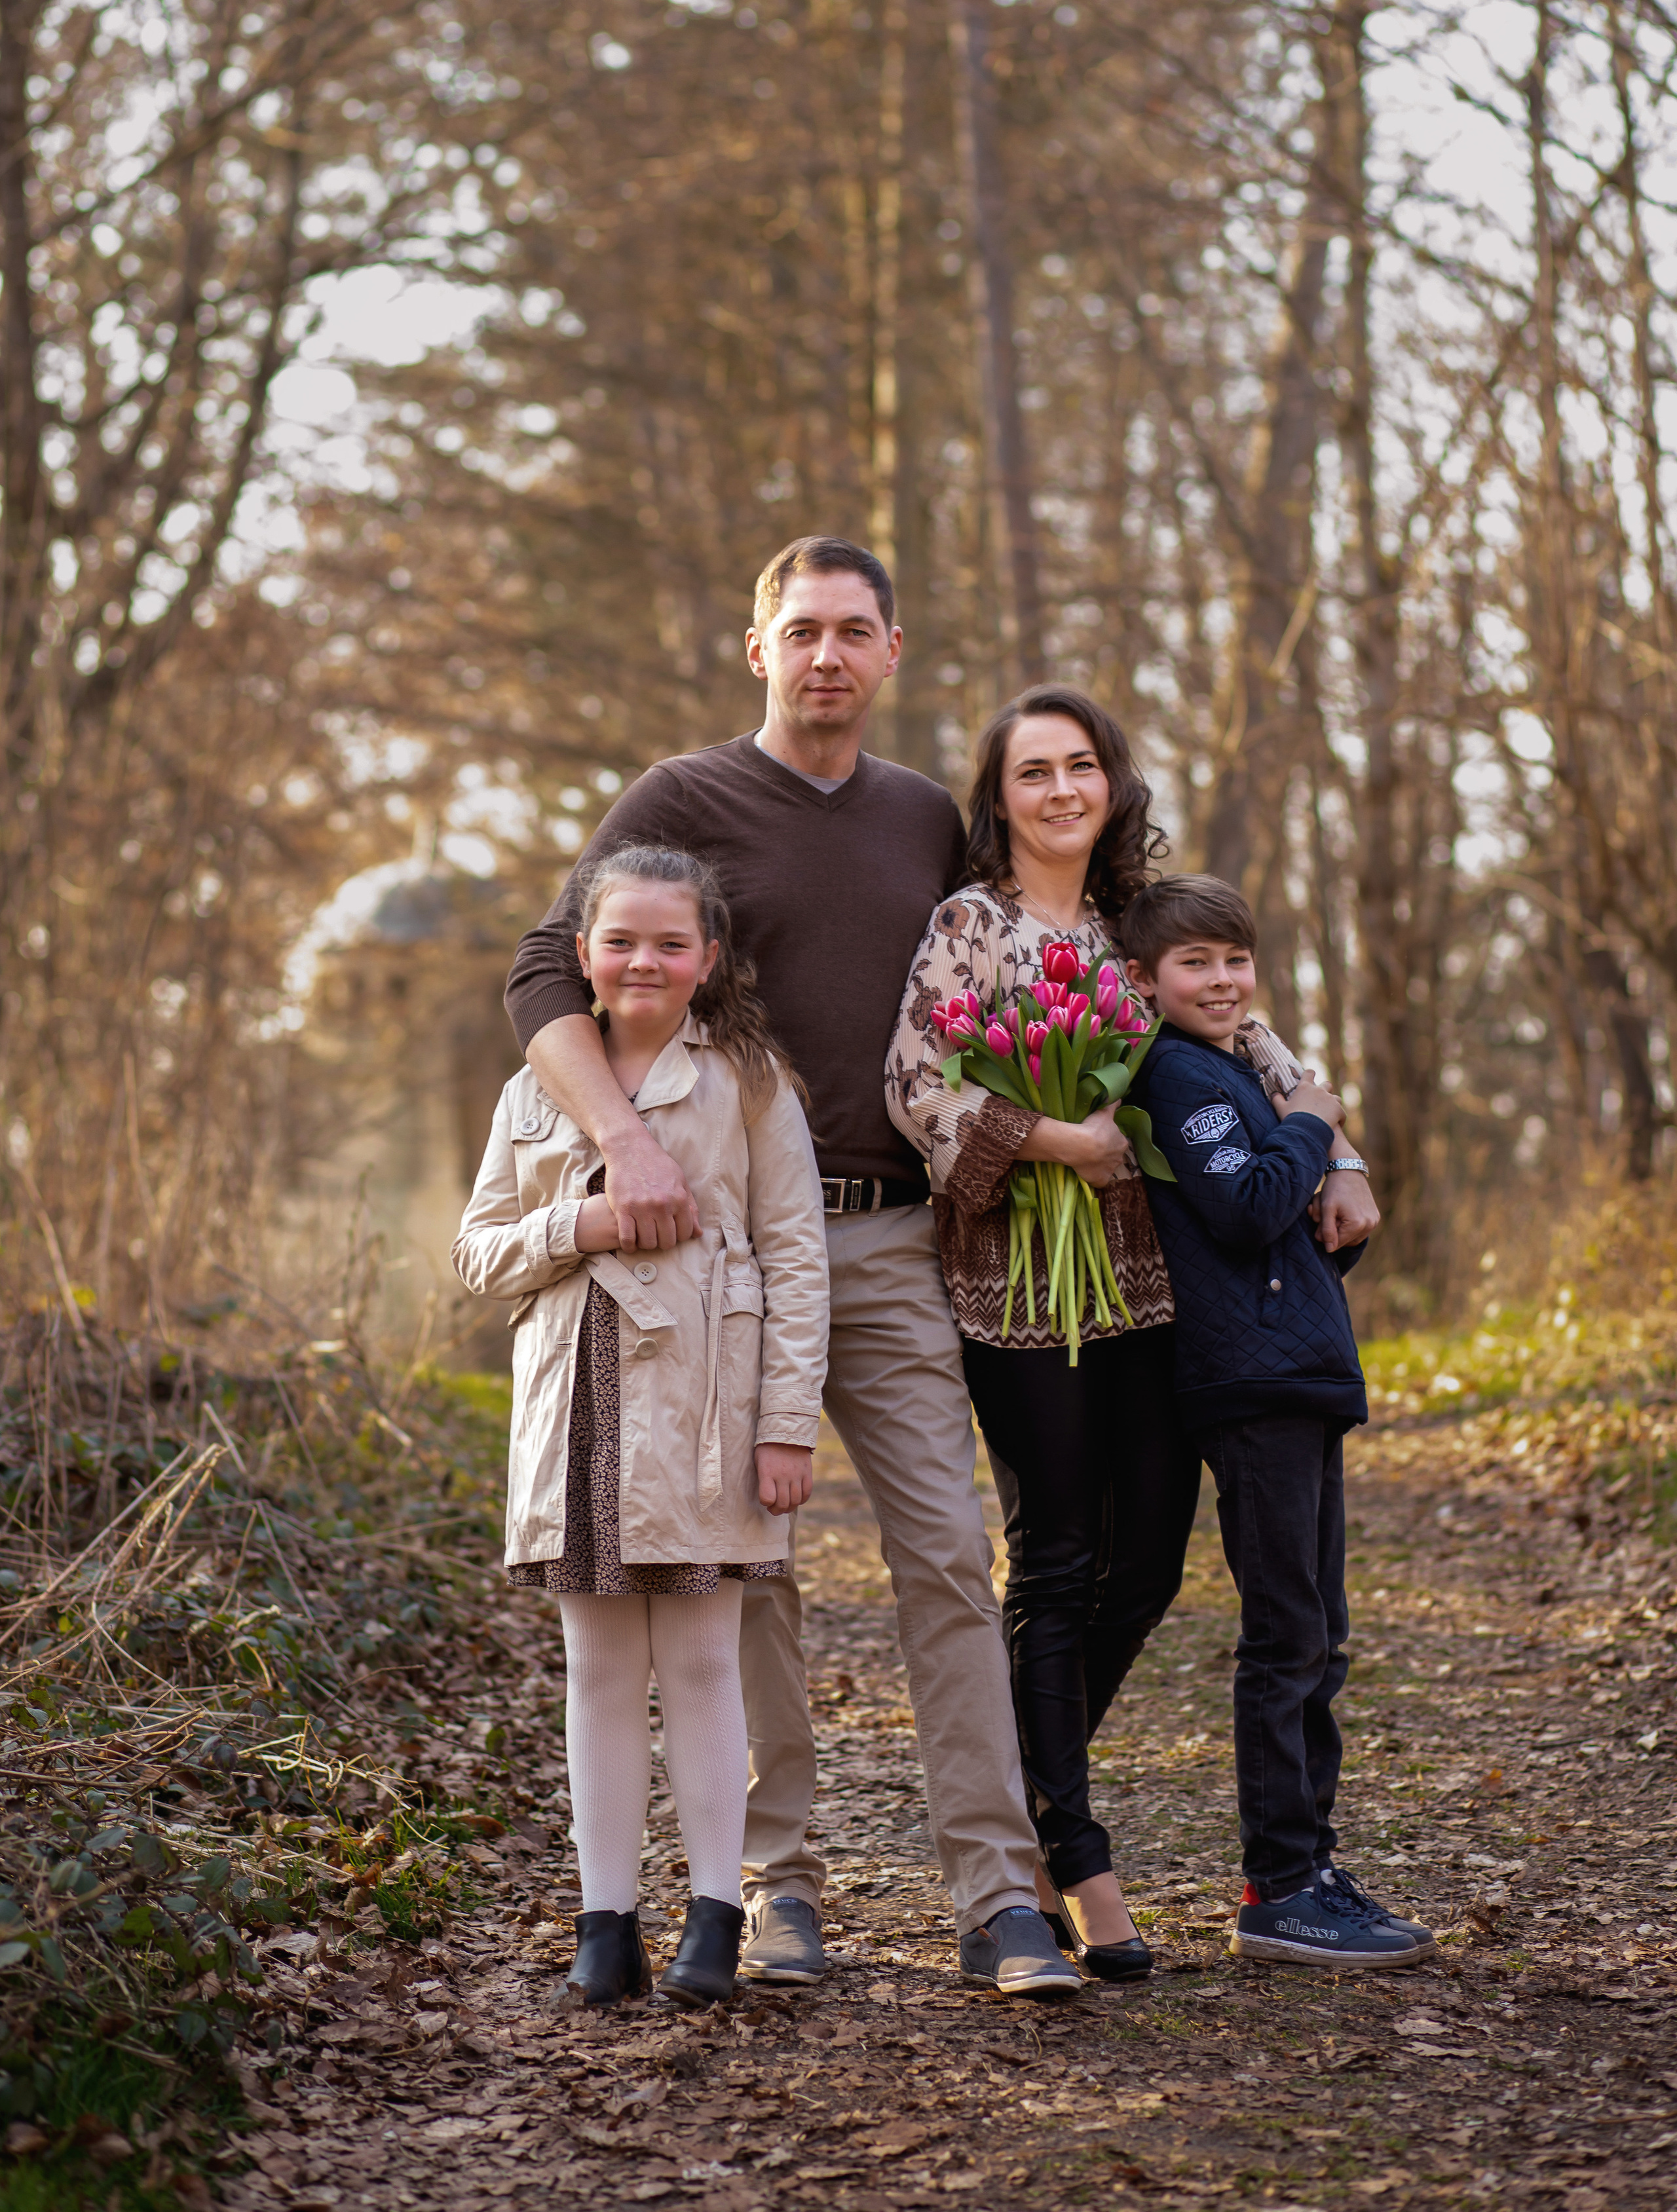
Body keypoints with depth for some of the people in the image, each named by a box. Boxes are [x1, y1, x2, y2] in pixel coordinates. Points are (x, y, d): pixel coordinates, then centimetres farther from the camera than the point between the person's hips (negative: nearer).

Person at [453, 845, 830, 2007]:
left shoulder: (749, 1082, 1)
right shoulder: (539, 1091, 11)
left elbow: (795, 1255, -1)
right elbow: (481, 1249, 12)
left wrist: (789, 1422, -7)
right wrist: (576, 1228, -9)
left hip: (701, 1410, -3)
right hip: (580, 1404, 3)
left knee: (701, 1661, 1)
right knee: (600, 1667, 7)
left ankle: (715, 1913, 9)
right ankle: (607, 1916, 12)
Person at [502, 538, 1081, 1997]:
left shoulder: (929, 821, 13)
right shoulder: (683, 805, 0)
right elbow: (546, 980, -8)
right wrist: (628, 1140, -23)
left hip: (891, 1240, 3)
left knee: (948, 1556, -5)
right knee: (751, 1565, 2)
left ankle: (999, 1898, -6)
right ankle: (780, 1883, 12)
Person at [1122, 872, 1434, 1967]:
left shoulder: (1238, 1077, 21)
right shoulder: (1180, 1076, -9)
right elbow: (1246, 1209, -22)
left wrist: (1337, 1220, 2)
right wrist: (1309, 1129, -7)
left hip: (1303, 1381, 10)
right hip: (1253, 1381, -10)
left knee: (1314, 1642, 12)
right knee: (1286, 1640, -8)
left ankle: (1309, 1867, 19)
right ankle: (1281, 1889, -4)